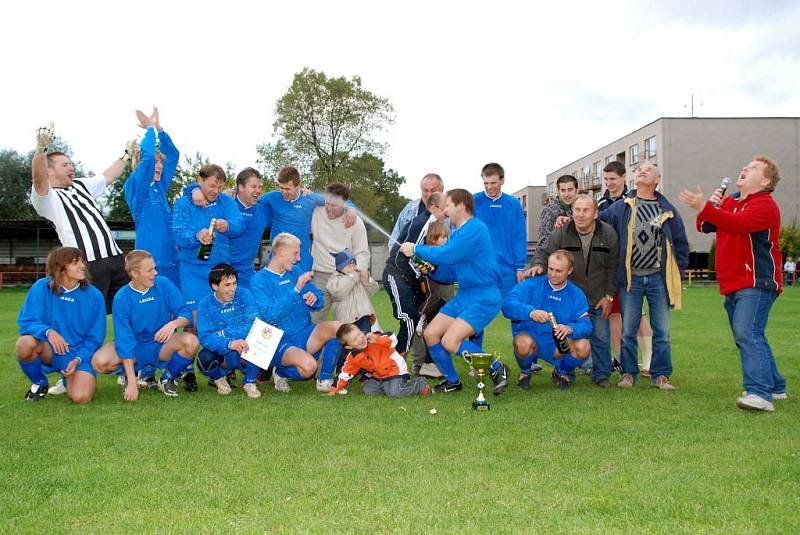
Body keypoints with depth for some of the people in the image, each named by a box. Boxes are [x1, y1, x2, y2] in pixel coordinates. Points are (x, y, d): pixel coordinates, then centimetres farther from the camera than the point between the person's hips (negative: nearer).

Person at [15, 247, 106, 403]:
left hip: (80, 353, 0)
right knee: (25, 343, -33)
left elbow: (95, 338, -2)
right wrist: (48, 332, -32)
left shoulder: (94, 296, -6)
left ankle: (70, 380, 15)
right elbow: (25, 322, -12)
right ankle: (39, 383, -1)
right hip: (49, 350, 0)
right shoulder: (41, 288, -8)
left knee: (81, 397, -25)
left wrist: (78, 359, -17)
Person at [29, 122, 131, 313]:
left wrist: (127, 154, 39)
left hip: (115, 257, 8)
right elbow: (38, 179, -22)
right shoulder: (47, 197, -1)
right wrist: (41, 148, -39)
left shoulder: (81, 186, 24)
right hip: (87, 264, -7)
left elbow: (109, 176, 37)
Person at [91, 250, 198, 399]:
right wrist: (132, 382, -25)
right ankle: (128, 374, 7)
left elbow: (186, 313, -7)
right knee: (100, 362, -28)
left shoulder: (164, 284, -8)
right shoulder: (121, 299, -15)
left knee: (191, 341, -29)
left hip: (161, 344, 1)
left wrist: (173, 324, -33)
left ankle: (168, 378, -1)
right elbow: (124, 339, -19)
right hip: (134, 348, -1)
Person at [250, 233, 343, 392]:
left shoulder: (295, 272, 10)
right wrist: (297, 289, -26)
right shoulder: (259, 280, -8)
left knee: (337, 327, -22)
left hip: (305, 335, 6)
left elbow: (319, 301, 12)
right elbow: (270, 315, -21)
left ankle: (325, 380, -5)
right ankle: (281, 372, 2)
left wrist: (314, 298, -13)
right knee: (308, 366, -34)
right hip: (280, 342, -6)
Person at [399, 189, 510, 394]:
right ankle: (452, 381, 20)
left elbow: (445, 255, -23)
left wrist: (416, 249, -10)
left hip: (483, 298, -10)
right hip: (464, 295, 10)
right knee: (430, 334, 5)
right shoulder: (458, 232, 14)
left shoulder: (474, 228, -17)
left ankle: (497, 369, -3)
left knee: (450, 342, -20)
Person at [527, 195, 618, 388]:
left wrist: (609, 296, -4)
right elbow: (544, 253, -2)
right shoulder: (561, 233, -10)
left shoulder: (608, 234, -7)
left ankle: (601, 374, 23)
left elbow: (613, 267, -2)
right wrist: (538, 265, -26)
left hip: (598, 300, 1)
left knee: (601, 338, 7)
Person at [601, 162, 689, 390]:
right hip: (630, 278, -1)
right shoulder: (620, 207, 4)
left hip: (659, 278, 1)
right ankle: (628, 373, 15)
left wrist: (678, 273, 7)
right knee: (628, 331, 4)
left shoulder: (668, 210, 7)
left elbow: (681, 243, 11)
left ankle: (661, 375, 14)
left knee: (662, 331, 4)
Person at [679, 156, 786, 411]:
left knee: (748, 335, -22)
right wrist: (712, 204, -3)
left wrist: (704, 207, -31)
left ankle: (760, 393, -26)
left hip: (756, 284, -9)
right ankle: (775, 386, 29)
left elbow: (738, 224, -27)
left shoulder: (765, 204, -10)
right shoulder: (730, 201, 16)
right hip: (732, 285, 9)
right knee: (747, 337, 16)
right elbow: (704, 226, 14)